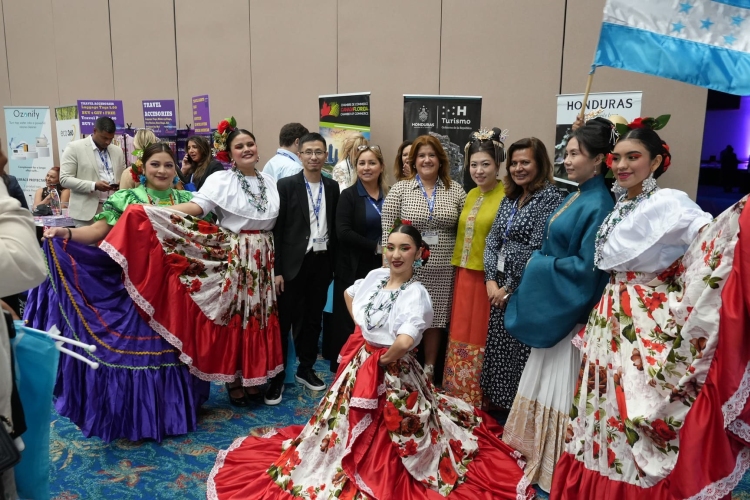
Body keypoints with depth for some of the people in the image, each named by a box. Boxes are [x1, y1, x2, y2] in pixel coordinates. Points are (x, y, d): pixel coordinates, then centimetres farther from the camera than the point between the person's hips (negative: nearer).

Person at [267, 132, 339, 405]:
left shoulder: (332, 187, 7)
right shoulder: (287, 185, -5)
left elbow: (335, 227, 10)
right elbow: (277, 229, -8)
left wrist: (333, 264, 7)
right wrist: (276, 270, -12)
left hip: (321, 262, 4)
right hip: (294, 263, -4)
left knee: (313, 318, 15)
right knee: (284, 320, 3)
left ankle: (306, 369, 30)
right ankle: (277, 376, 16)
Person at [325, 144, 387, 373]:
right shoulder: (348, 195, -3)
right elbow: (343, 232, -14)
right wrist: (376, 247, -14)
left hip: (382, 268, 3)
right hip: (354, 270, -3)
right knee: (350, 322, 2)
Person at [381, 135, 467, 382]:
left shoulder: (455, 190, 4)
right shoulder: (399, 189, -1)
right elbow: (388, 230, -2)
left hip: (443, 270, 2)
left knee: (435, 320, 11)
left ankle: (429, 371, 27)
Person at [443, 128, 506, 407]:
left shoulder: (507, 196, -13)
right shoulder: (470, 195, 12)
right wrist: (458, 270, 15)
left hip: (488, 278, -7)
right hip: (464, 276, 7)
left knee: (481, 341, 4)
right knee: (461, 337, 15)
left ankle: (479, 403, 21)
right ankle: (459, 398, 30)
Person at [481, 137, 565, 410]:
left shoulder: (550, 197, -11)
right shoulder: (509, 198, 12)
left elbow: (538, 250, -18)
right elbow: (492, 240, 7)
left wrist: (509, 287, -13)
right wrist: (491, 281, -5)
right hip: (500, 287, 7)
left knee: (522, 353, 2)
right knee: (498, 349, 15)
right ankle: (500, 407, 32)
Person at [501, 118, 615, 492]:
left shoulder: (598, 205, -18)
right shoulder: (576, 197, 9)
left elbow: (587, 268, -22)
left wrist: (539, 263, -13)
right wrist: (541, 263, 2)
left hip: (571, 311, -9)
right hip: (551, 307, 9)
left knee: (562, 385, 4)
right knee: (545, 381, 19)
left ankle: (555, 469, 21)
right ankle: (538, 451, 36)